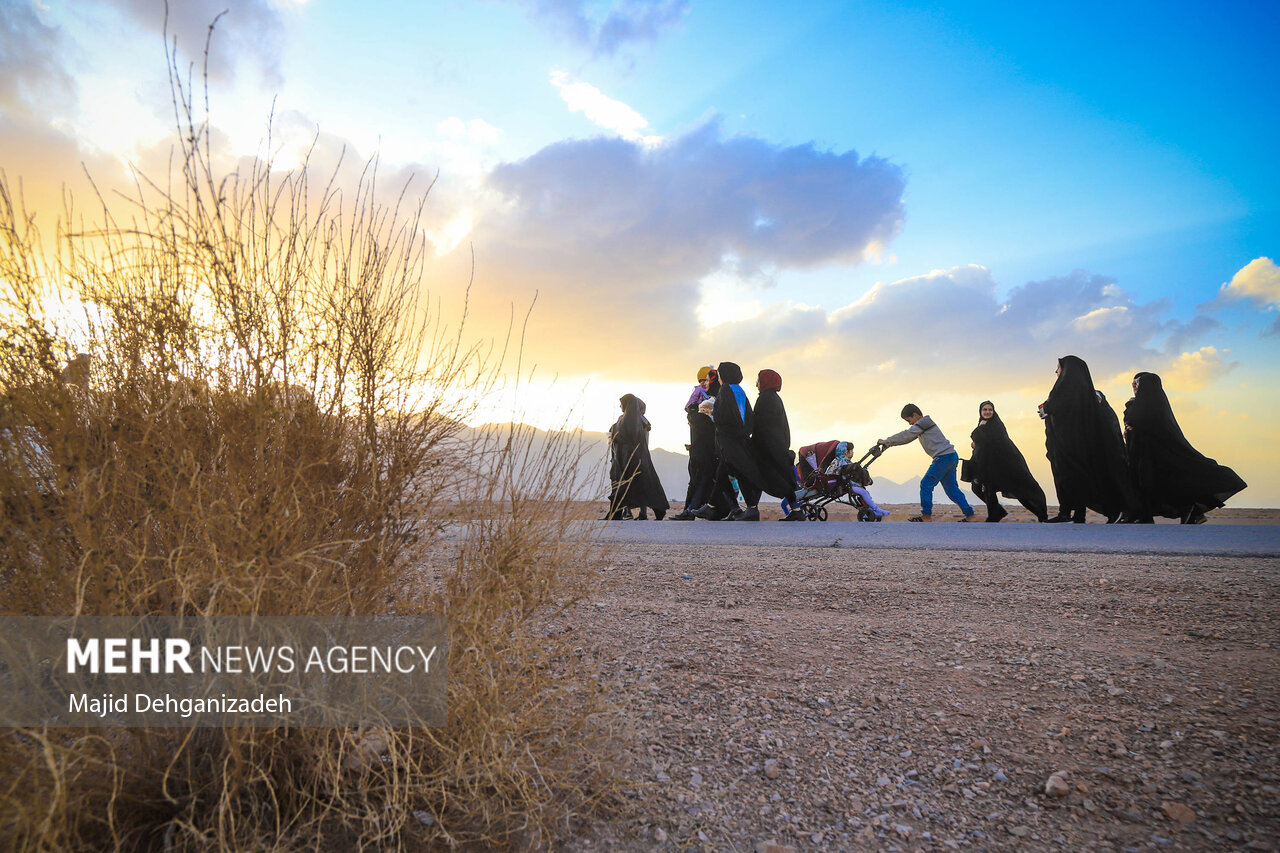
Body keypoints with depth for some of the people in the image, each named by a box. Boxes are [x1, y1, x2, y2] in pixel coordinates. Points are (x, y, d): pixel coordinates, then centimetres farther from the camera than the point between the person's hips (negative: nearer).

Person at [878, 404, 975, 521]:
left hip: (943, 457, -10)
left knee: (926, 484, -6)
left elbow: (905, 435, -12)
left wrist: (886, 441, -4)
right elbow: (908, 437, 23)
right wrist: (889, 444, 15)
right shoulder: (925, 423, 23)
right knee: (951, 488, 12)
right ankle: (969, 514, 12)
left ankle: (926, 515, -3)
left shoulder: (922, 423, -8)